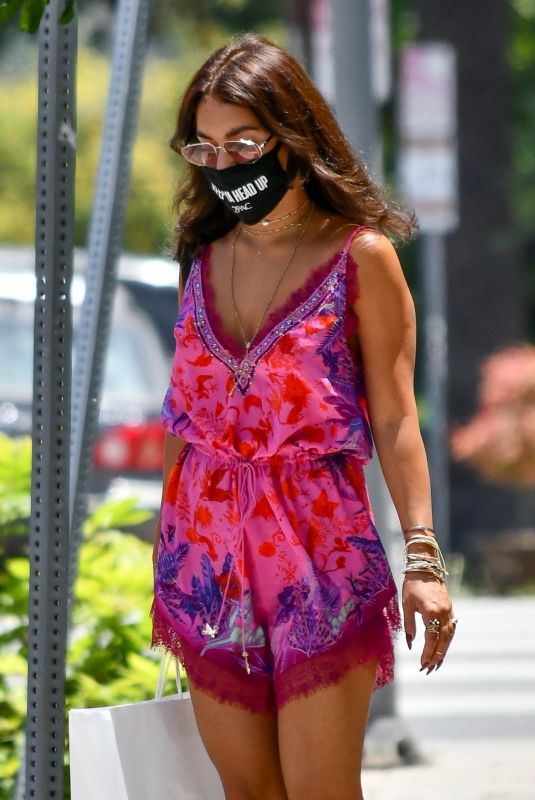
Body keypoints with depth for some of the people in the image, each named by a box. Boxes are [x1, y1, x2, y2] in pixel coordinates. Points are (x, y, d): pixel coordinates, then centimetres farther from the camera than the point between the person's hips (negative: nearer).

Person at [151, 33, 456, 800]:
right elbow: (187, 412, 13)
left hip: (318, 554, -5)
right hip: (208, 554, 5)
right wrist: (164, 556, 14)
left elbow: (394, 420, -7)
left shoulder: (360, 256, -5)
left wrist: (422, 556, -15)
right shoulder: (206, 255, 9)